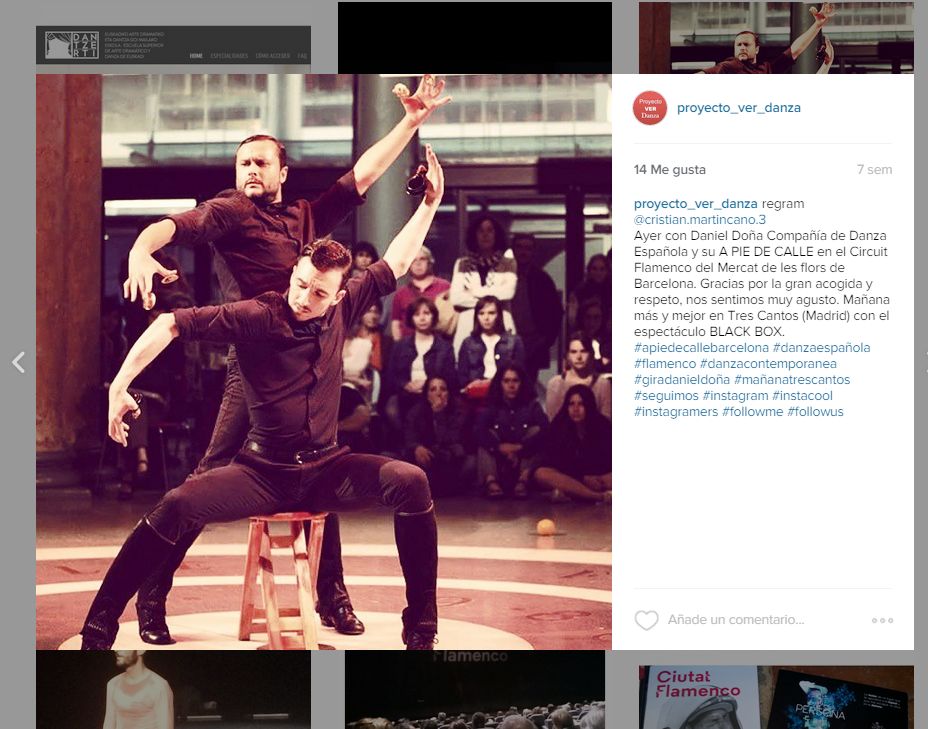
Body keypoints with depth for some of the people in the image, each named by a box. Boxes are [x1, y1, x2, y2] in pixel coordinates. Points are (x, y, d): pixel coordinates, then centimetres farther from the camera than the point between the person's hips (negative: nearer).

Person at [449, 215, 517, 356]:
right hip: (468, 325, 1)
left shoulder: (508, 264, 12)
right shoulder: (462, 264, 14)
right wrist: (491, 299, -3)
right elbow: (455, 297, 1)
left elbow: (508, 292, -5)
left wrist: (475, 291, 1)